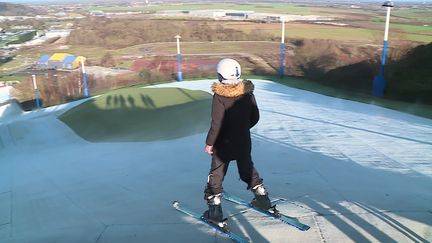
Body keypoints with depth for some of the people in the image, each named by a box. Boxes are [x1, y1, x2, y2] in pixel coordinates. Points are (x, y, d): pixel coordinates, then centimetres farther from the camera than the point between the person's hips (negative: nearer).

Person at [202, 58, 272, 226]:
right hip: (244, 142, 5)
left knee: (216, 175, 9)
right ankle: (263, 200, 34)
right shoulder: (248, 92, -5)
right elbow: (255, 117, 4)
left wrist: (209, 143, -9)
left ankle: (215, 212, 11)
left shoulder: (219, 96, -20)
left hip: (224, 144, -5)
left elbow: (217, 124, -21)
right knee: (248, 169, 24)